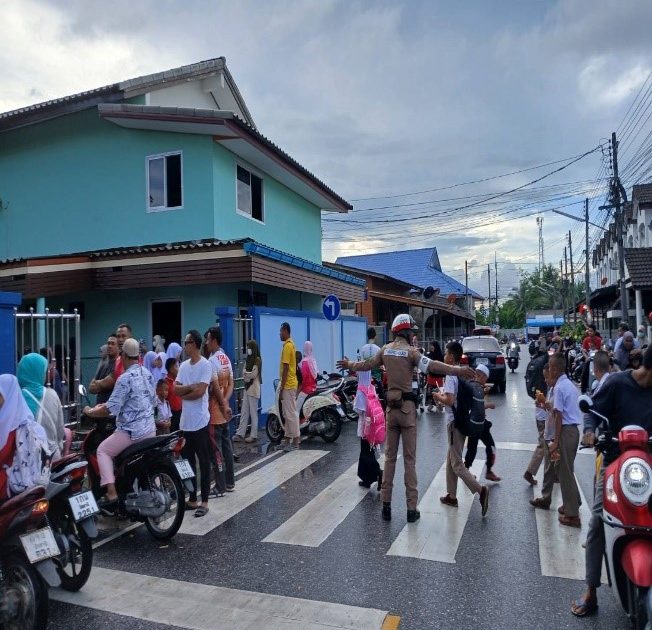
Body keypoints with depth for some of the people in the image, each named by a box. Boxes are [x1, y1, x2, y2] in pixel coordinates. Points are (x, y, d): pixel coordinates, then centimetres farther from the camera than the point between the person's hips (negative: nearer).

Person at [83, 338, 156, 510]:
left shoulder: (125, 378, -16)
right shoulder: (148, 374, 7)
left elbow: (111, 409, -17)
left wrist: (90, 412, 0)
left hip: (131, 430, -7)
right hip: (150, 429, 8)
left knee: (102, 451, 8)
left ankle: (111, 494, -2)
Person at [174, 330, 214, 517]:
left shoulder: (205, 365, -11)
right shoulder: (183, 365, 11)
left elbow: (200, 391, -19)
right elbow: (175, 389, 3)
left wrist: (183, 394, -4)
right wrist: (190, 386, -13)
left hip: (200, 422, -8)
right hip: (186, 422, 8)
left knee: (204, 463, 1)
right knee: (188, 461, 14)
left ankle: (204, 502, 9)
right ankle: (192, 499, 25)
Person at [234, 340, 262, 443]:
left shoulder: (257, 359, -9)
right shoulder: (248, 359, 16)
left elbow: (254, 374, -17)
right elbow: (244, 372, 9)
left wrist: (246, 374, -2)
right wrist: (248, 375, -11)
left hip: (253, 389, -8)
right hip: (247, 388, 8)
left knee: (253, 413, -2)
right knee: (244, 412, 8)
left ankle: (254, 435, 4)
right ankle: (240, 434, 11)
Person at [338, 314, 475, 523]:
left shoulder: (385, 350, 5)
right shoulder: (410, 351, -11)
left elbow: (367, 364, 19)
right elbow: (431, 366, -23)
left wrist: (349, 364, 37)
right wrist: (459, 370, -25)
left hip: (391, 407, 5)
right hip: (407, 407, -4)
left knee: (390, 457, 13)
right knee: (409, 459, 2)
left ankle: (386, 505, 17)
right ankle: (411, 508, 7)